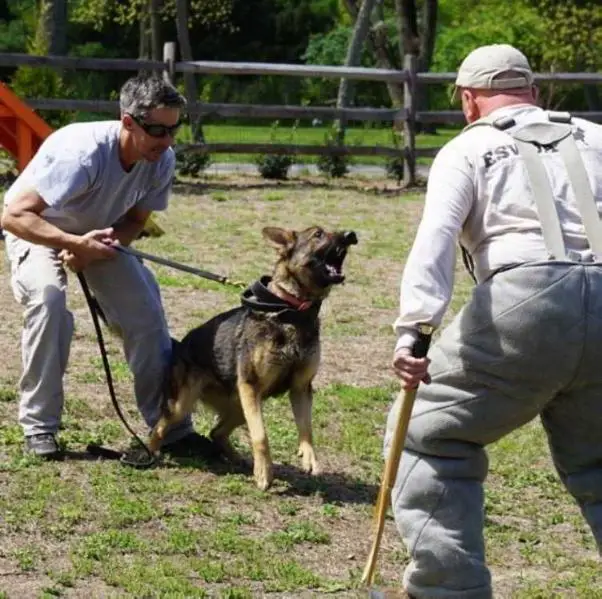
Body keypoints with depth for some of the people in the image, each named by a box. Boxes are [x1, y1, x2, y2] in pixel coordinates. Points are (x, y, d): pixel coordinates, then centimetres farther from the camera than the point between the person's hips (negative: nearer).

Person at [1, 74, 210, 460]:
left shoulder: (163, 160, -22)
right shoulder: (82, 153, -40)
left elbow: (135, 221, -6)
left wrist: (97, 246, -26)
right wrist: (77, 244, -48)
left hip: (99, 232, 6)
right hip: (37, 229, -5)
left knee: (145, 308, -5)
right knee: (48, 298, -30)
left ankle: (169, 426, 7)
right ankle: (39, 426, -18)